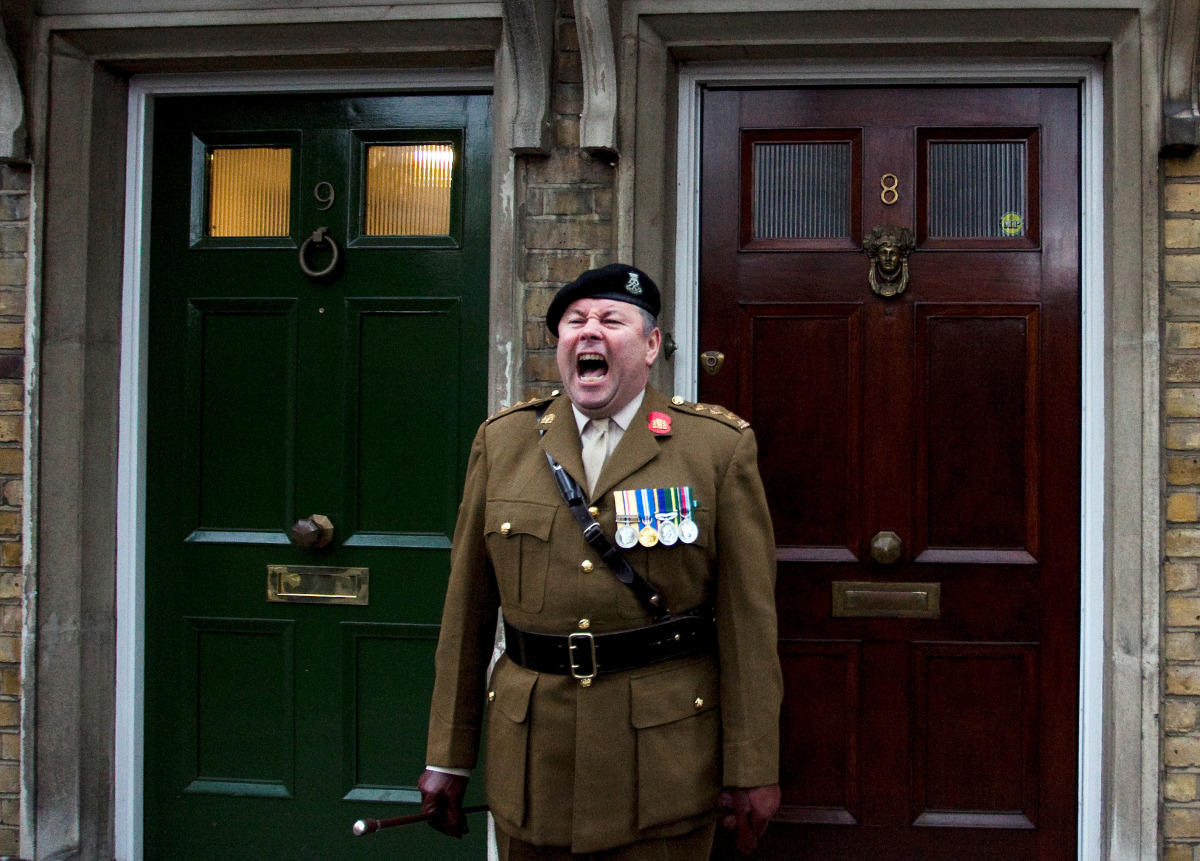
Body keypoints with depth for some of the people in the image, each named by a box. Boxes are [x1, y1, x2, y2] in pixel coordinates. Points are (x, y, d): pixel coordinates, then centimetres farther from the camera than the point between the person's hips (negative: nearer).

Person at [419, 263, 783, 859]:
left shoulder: (721, 446, -2)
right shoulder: (502, 441, 5)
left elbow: (748, 620, -5)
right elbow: (466, 611, 5)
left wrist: (753, 768, -5)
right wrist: (448, 758, 6)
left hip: (664, 760, -2)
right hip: (530, 763, 3)